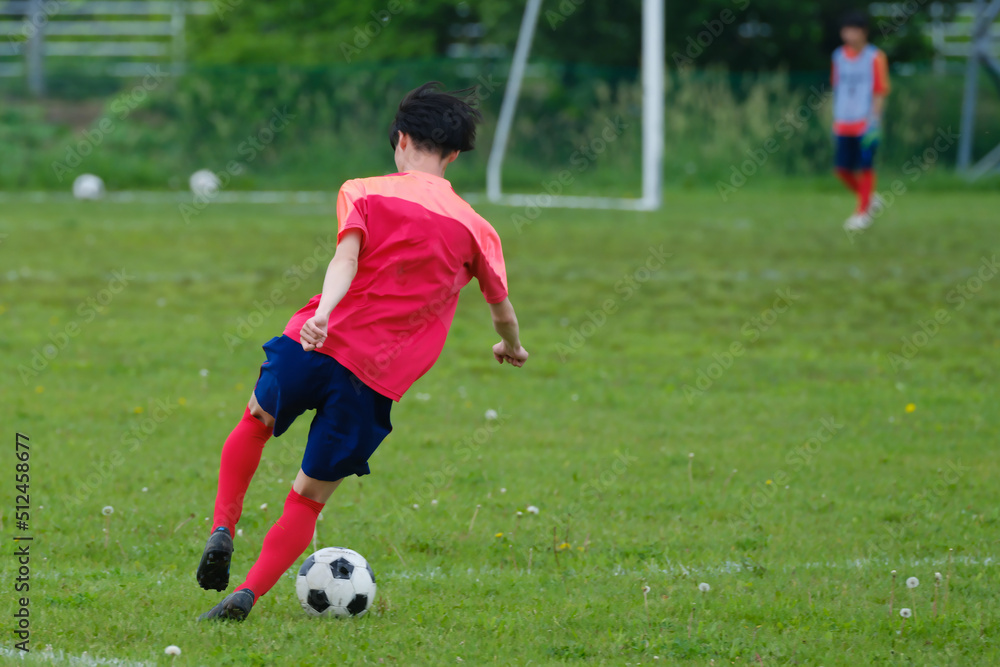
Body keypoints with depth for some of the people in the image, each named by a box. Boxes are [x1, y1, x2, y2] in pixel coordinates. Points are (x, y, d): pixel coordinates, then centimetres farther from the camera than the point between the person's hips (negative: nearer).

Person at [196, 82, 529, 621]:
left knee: (256, 423, 30)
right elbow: (502, 310, 21)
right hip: (379, 379, 1)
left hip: (317, 345, 0)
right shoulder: (475, 230, 11)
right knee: (308, 499, 10)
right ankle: (248, 594, -6)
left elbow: (346, 258, -11)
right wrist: (511, 348, 43)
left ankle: (223, 529, 12)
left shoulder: (363, 192, 7)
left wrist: (323, 313, -27)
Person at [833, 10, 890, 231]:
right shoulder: (839, 57, 9)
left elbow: (881, 92, -6)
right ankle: (870, 199, 23)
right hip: (844, 123, 5)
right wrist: (836, 120, 16)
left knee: (865, 167, -5)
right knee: (842, 168, 2)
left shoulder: (875, 57, -5)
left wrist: (874, 120, -14)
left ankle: (863, 212, 6)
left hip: (866, 123, -5)